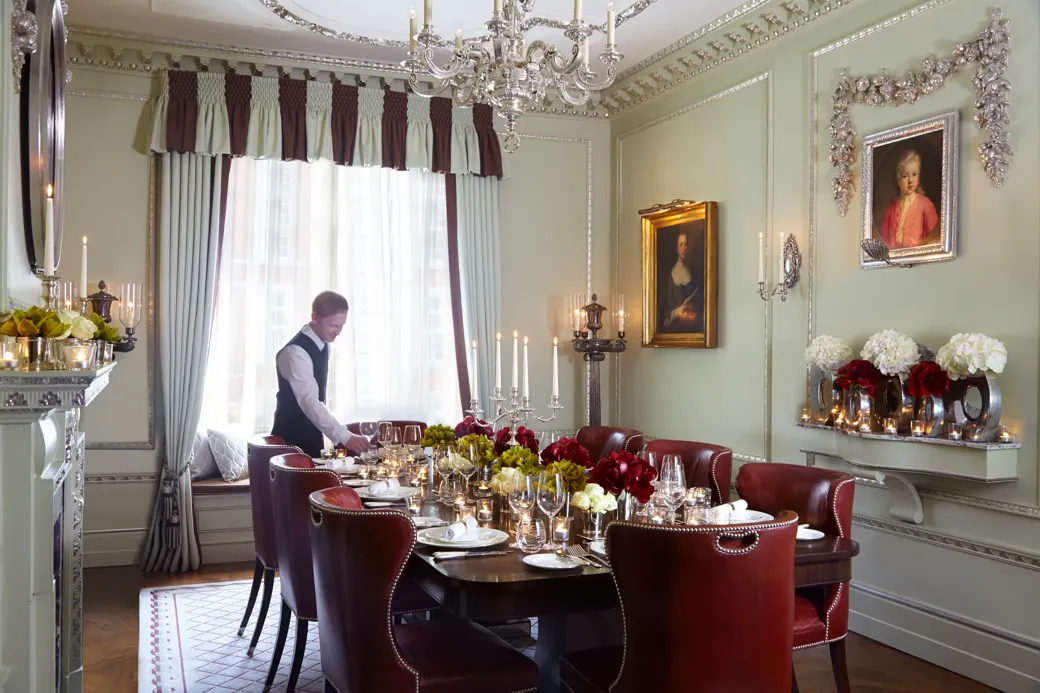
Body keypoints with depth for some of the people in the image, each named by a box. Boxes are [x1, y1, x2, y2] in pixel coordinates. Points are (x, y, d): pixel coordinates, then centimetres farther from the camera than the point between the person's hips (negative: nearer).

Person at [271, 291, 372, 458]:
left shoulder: (322, 344, 3)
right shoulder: (296, 352, -25)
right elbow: (309, 401, -36)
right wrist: (345, 437, -44)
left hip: (312, 436, 8)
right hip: (292, 440, -8)